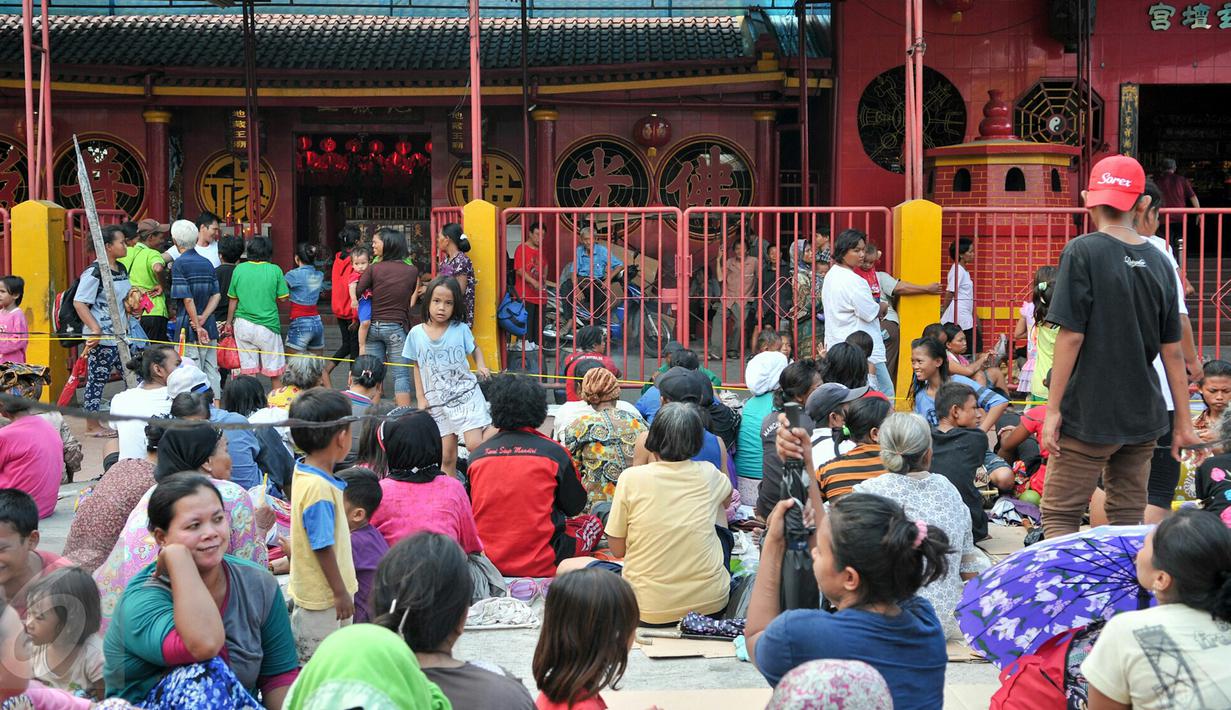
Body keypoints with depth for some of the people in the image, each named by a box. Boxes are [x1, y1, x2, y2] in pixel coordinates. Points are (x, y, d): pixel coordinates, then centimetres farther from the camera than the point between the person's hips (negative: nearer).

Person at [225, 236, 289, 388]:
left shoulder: (239, 269, -1)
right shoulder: (275, 270, -7)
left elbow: (233, 300, 4)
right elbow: (283, 297, -4)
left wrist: (229, 322, 15)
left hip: (243, 323, 2)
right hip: (267, 324, -2)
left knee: (248, 368, 7)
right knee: (274, 369, 8)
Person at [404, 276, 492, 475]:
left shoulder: (460, 329, -5)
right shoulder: (417, 333, -1)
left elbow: (475, 348, 14)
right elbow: (418, 367, 10)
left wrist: (481, 365, -6)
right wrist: (420, 398, 5)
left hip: (466, 396, -2)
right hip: (438, 402, 2)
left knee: (474, 445, -15)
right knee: (447, 457, 5)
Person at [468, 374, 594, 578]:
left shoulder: (476, 455, 0)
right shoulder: (553, 452, -8)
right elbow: (575, 507, 5)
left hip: (487, 562, 5)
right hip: (539, 565, -5)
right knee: (592, 523, 20)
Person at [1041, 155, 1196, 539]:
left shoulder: (1083, 252, -11)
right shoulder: (1159, 262, 4)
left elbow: (1071, 336, -14)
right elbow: (1172, 351, 5)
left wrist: (1053, 409, -9)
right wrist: (1183, 420, 13)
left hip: (1088, 416, -5)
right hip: (1144, 418, 5)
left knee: (1058, 516, 1)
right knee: (1129, 518, 13)